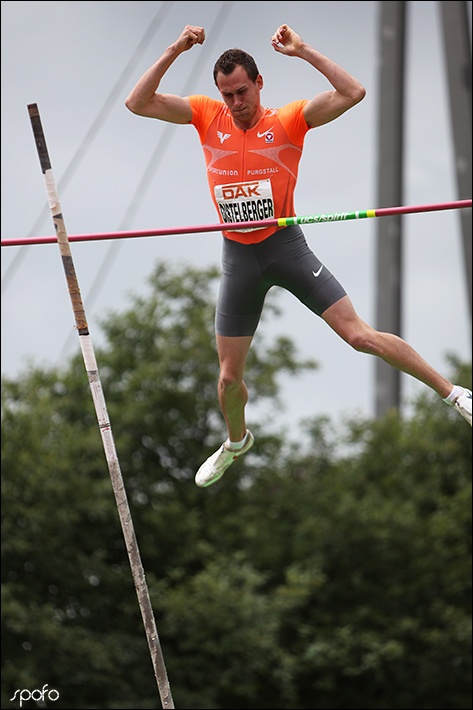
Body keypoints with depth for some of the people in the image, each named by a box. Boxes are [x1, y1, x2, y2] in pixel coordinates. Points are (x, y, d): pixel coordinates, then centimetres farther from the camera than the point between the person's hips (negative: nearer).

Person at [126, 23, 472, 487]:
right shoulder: (207, 116, 2)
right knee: (229, 377, 10)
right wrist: (174, 52, -13)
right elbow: (138, 103, -3)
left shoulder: (289, 120, -5)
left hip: (285, 246, -3)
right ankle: (236, 441, 41)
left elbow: (353, 93, -16)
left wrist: (302, 51, -20)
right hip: (237, 256, 3)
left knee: (360, 335, -12)